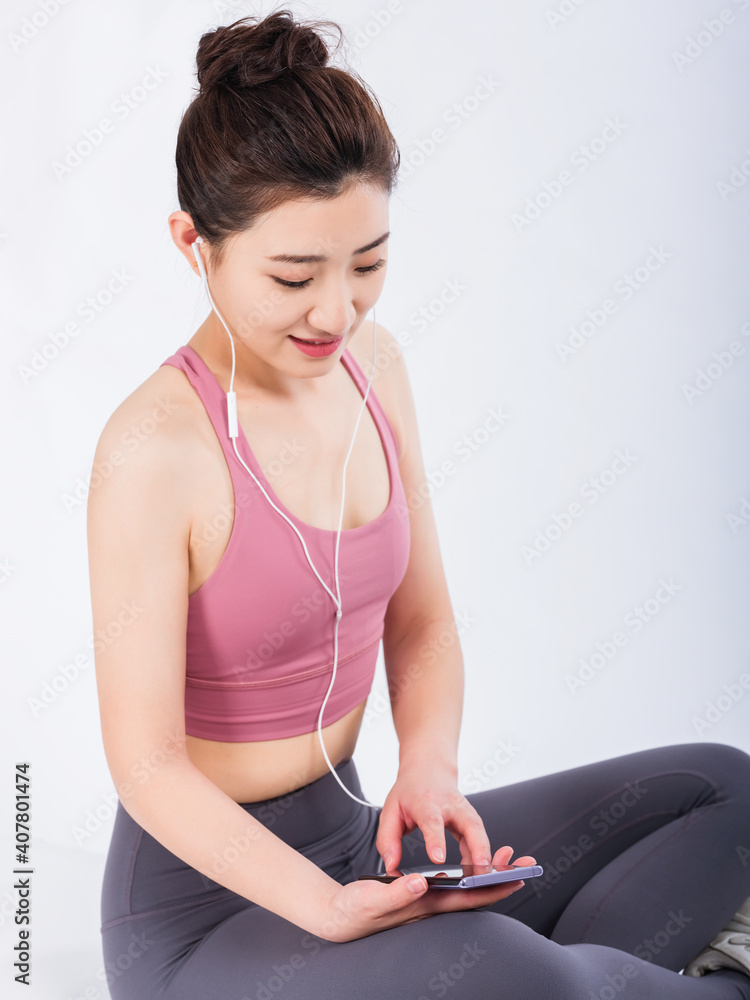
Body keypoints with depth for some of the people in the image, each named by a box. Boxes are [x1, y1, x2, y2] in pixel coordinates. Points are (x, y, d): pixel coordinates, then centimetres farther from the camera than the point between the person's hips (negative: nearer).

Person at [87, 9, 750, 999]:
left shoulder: (371, 365, 0)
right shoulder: (156, 447, -22)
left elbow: (422, 625, 6)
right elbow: (148, 766, -19)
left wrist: (429, 768, -12)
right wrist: (329, 911, -29)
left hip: (351, 837, 7)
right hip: (205, 898, -7)